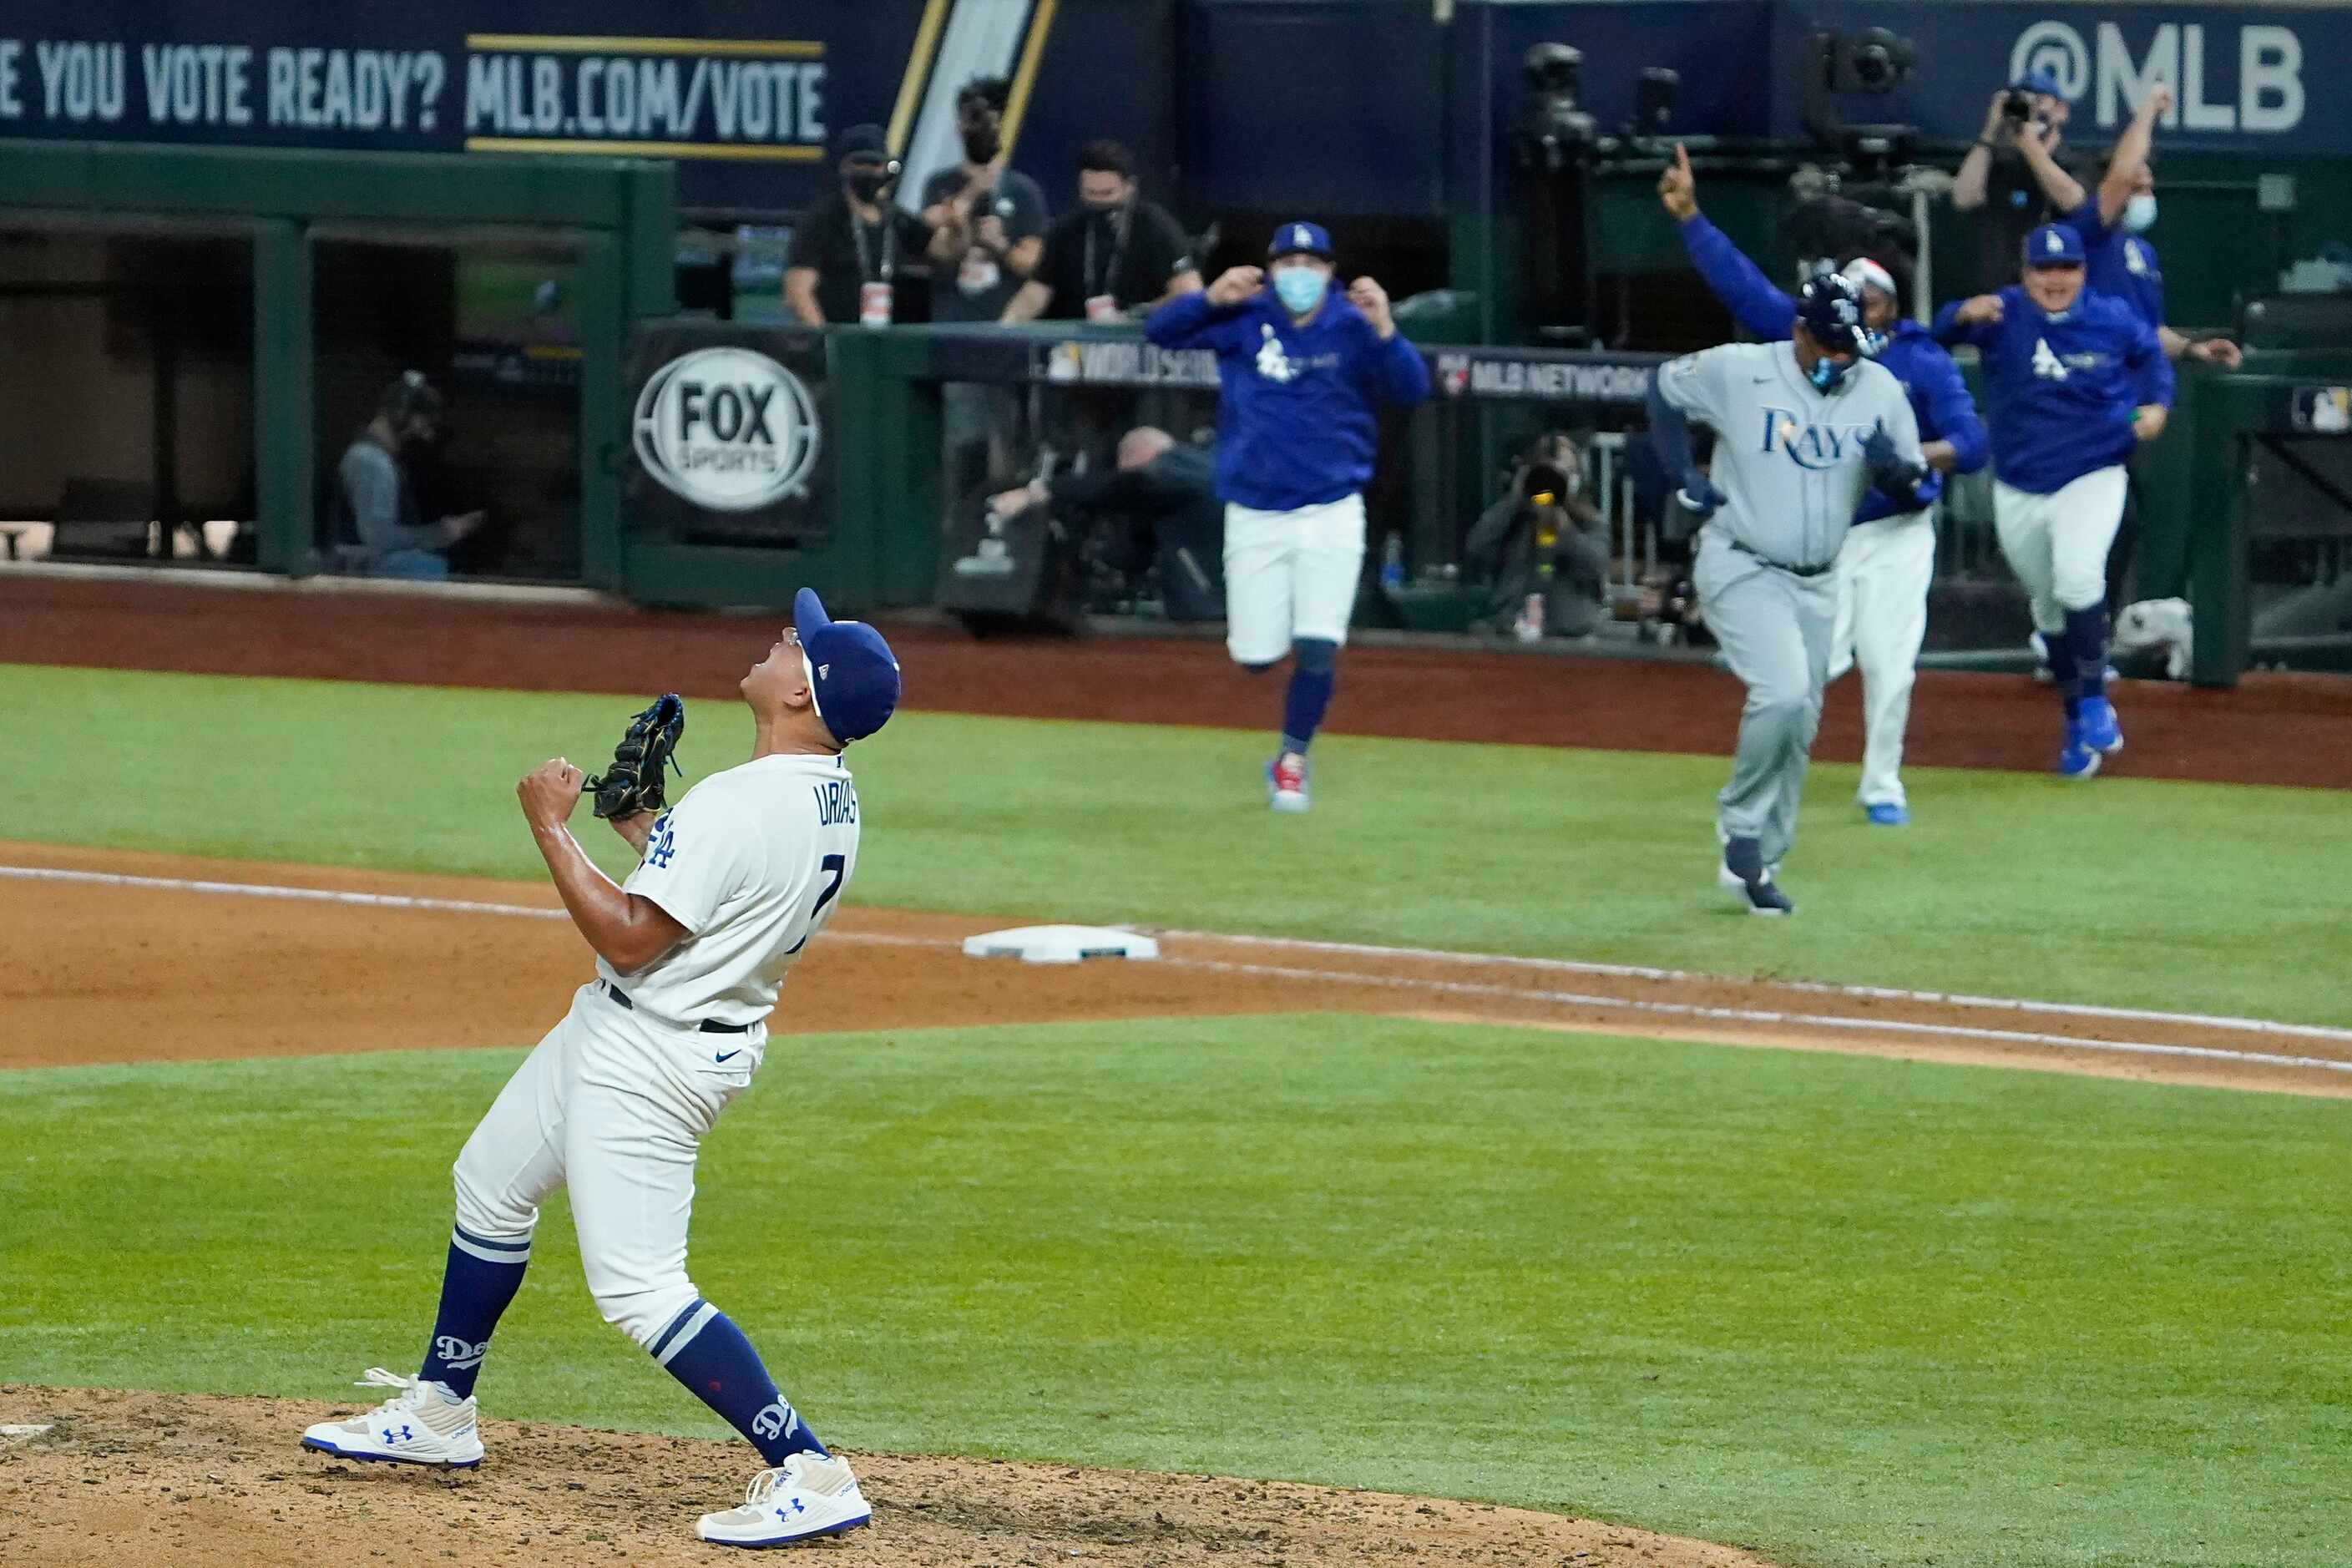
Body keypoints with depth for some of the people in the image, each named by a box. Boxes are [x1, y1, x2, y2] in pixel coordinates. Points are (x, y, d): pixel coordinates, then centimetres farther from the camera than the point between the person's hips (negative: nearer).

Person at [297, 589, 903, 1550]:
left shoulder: (739, 806, -28)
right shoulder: (832, 800, 3)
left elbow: (630, 938, -27)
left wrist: (551, 825, -18)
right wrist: (635, 822, 9)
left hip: (649, 1057, -11)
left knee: (638, 1288, -12)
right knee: (490, 1183, 25)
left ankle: (811, 1473, -12)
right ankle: (439, 1415, 38)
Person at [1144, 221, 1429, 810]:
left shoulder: (1352, 329, -5)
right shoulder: (1243, 321, -2)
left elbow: (1411, 390, -17)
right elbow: (1160, 330, -6)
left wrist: (1383, 330, -32)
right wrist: (1212, 298, -22)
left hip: (1331, 514, -1)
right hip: (1254, 514, 1)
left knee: (1317, 651, -9)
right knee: (1256, 655, 3)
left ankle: (1292, 759, 12)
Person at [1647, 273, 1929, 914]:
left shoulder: (1881, 392, -2)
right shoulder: (1737, 372, -12)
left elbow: (1913, 496, 4)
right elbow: (1663, 387, 6)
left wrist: (1895, 470, -19)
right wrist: (1686, 476, 0)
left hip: (1815, 584, 5)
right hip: (1741, 568, -5)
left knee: (1798, 729, 6)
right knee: (1783, 690, -24)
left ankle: (1756, 866, 18)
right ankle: (1742, 827, -6)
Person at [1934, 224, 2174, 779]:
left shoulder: (2112, 320, -5)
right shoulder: (2004, 315, -8)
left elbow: (2150, 352, 14)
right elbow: (1943, 331, -22)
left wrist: (2155, 403, -3)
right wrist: (1965, 315, -44)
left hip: (2092, 478, -2)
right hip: (2019, 491, 2)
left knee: (2078, 578, -26)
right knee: (2049, 608, 12)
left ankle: (2093, 699, -10)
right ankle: (2078, 721, 29)